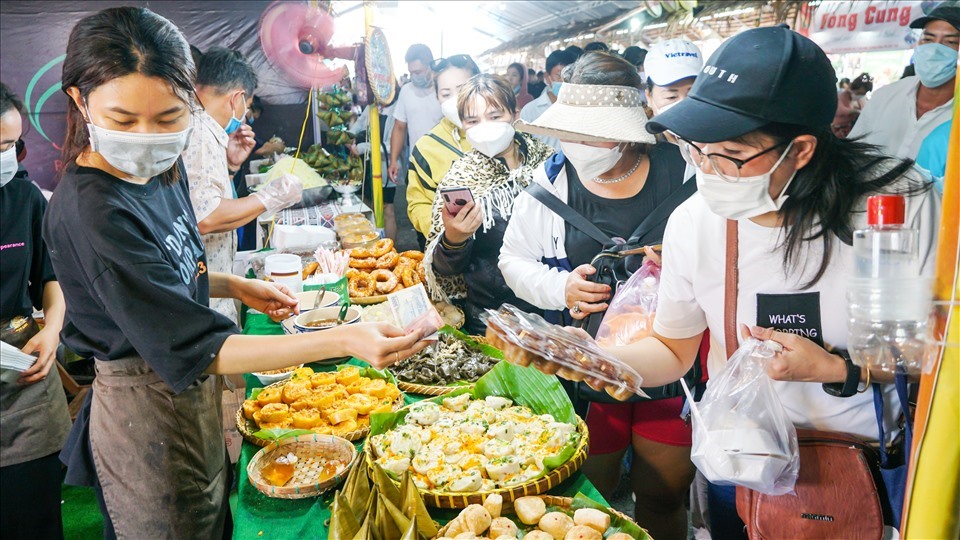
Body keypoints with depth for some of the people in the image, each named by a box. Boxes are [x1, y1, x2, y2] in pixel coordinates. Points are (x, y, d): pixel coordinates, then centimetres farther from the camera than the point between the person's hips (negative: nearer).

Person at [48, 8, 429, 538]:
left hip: (190, 392, 8)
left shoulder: (160, 171, -2)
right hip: (146, 411, -8)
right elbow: (194, 348, -33)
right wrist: (344, 340, -41)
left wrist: (235, 286, -1)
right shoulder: (91, 212, -30)